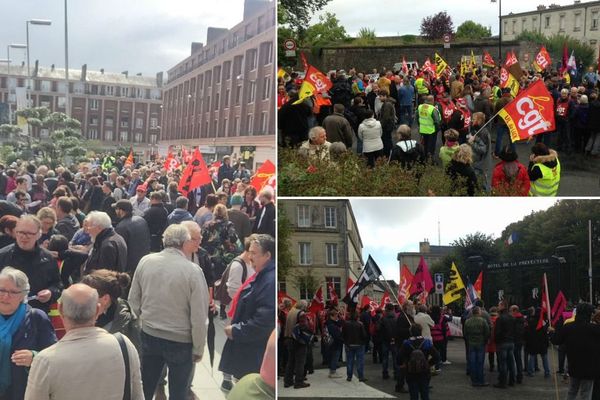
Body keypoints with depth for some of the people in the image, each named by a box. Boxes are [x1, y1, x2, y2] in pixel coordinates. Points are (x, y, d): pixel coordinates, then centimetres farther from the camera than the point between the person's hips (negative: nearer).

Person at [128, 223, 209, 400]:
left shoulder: (145, 262, -6)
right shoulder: (193, 271, -19)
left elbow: (133, 299, 5)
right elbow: (199, 317, -16)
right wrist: (198, 349, -4)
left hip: (149, 335, 4)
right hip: (181, 341, -4)